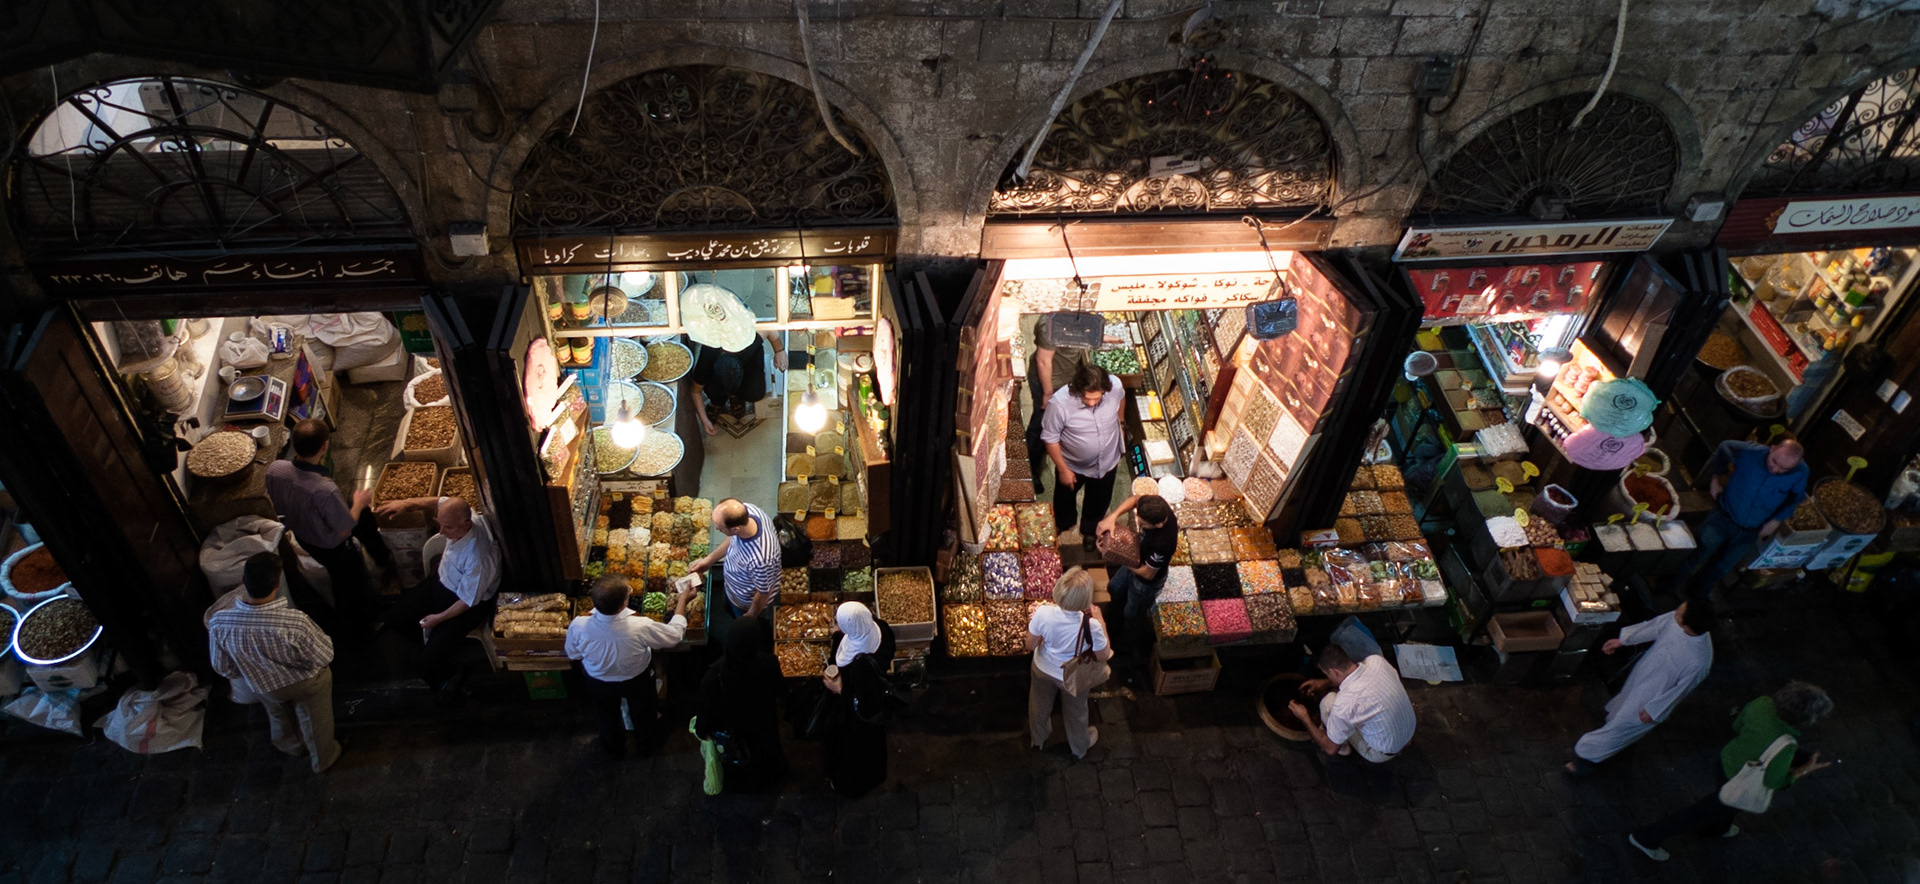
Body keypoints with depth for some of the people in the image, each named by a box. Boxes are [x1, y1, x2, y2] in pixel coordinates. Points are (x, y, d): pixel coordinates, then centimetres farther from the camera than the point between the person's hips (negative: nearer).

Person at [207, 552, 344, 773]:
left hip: (265, 688, 3)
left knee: (280, 718, 36)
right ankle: (323, 759, 54)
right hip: (307, 682, -3)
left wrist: (246, 676, 9)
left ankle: (293, 747, 64)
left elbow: (222, 667, -12)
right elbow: (324, 656, -25)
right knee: (314, 721, 28)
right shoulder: (294, 623, -43)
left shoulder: (218, 623, -32)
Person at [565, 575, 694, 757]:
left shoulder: (578, 626, -37)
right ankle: (645, 744, 60)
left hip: (599, 684, 1)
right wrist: (683, 600, -10)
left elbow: (573, 655, -14)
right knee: (642, 714, 33)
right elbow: (675, 634, -22)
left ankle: (614, 749, 61)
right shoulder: (640, 627, -43)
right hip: (636, 681, -1)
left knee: (608, 717, 33)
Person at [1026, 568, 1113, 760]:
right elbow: (1104, 656, -19)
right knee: (1076, 712, 31)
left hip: (1043, 670, 2)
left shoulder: (1042, 613, -35)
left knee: (1040, 706, 34)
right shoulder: (1091, 625, -39)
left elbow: (1030, 645, -17)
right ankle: (1080, 748, 59)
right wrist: (1101, 622, -13)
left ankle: (1038, 739, 63)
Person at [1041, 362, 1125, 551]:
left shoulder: (1115, 385, -30)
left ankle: (1089, 530, 61)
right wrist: (1063, 469, -14)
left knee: (1099, 500, 28)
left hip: (1107, 461, 2)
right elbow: (1050, 438, -22)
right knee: (1065, 496, 29)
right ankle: (1065, 524, 64)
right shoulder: (1059, 403, -39)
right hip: (1072, 464, -2)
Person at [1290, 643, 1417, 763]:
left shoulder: (1344, 704, -34)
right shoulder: (1376, 660, -19)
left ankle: (1343, 749, 16)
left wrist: (1305, 718, -3)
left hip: (1384, 754, -6)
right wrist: (1325, 683, 9)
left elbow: (1330, 749, -16)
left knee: (1328, 701, -8)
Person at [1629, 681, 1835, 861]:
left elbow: (1737, 726, -2)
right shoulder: (1784, 748, -39)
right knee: (1701, 813, 18)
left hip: (1727, 759, 6)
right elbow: (1773, 782, -22)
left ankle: (1716, 828, 69)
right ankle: (1645, 838, 36)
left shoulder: (1762, 704, -22)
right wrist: (1806, 770, -14)